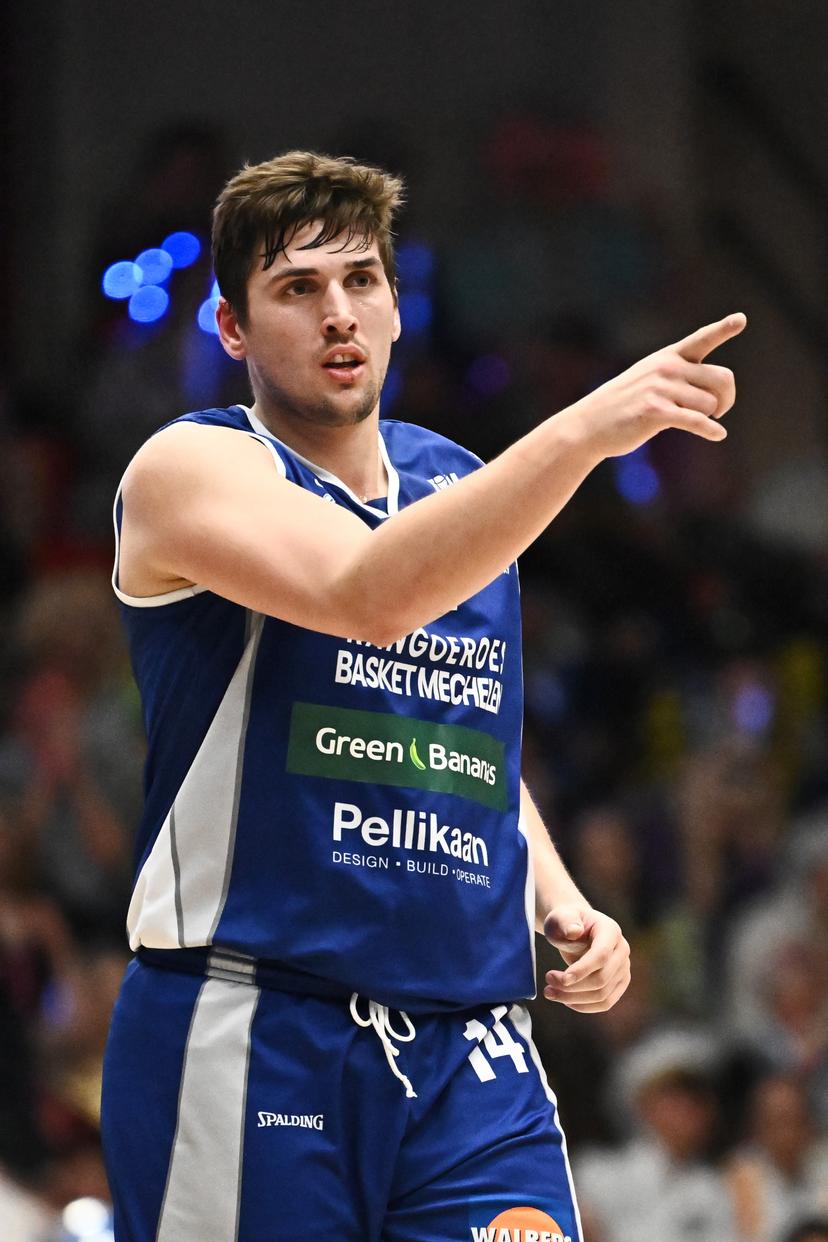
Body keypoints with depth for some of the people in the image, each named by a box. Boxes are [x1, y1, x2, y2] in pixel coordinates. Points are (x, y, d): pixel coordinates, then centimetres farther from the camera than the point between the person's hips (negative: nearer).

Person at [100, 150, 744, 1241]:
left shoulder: (457, 485, 17)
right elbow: (366, 595, -25)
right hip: (251, 1041, -5)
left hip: (467, 1048, 5)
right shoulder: (191, 470, -4)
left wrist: (561, 905, 10)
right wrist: (582, 431, -33)